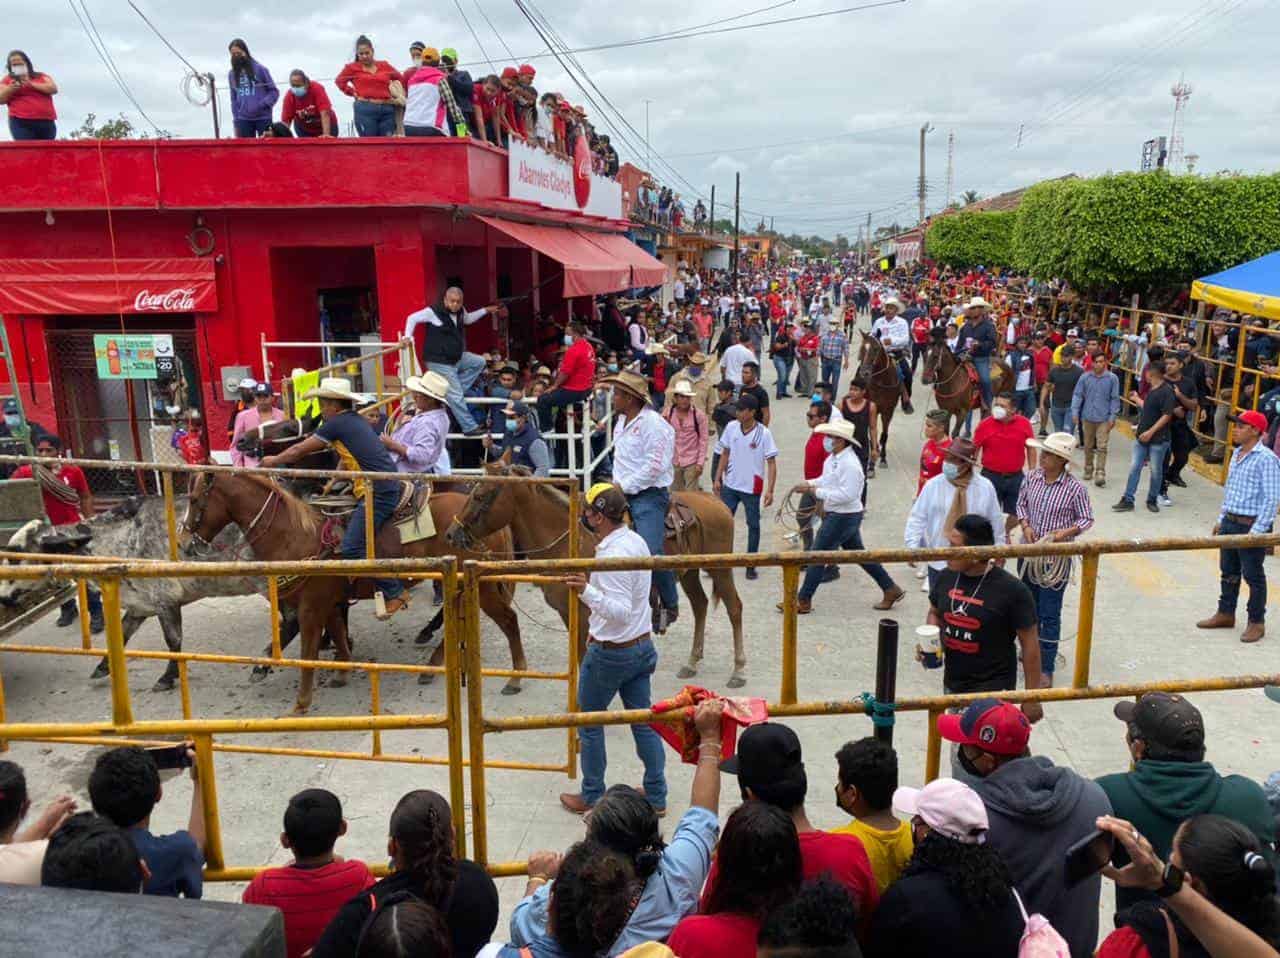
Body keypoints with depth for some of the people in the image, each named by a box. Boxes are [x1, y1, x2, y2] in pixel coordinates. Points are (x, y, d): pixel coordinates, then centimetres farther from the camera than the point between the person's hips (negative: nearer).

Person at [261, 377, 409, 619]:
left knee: (352, 548, -12)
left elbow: (298, 451, 3)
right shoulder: (355, 420, 19)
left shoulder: (337, 424, -6)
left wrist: (273, 461, 19)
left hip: (377, 494, -10)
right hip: (385, 488, 10)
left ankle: (394, 593, -7)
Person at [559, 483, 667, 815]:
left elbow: (620, 612, -31)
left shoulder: (612, 555, -26)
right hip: (642, 645, 8)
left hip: (610, 653, -8)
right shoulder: (637, 542, 3)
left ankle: (591, 797, 25)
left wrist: (587, 591, -43)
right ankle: (656, 797, 24)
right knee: (643, 722, 15)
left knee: (589, 723, 11)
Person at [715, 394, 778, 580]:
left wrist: (770, 491, -18)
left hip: (752, 488, -3)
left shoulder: (763, 433, -14)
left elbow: (771, 463, -12)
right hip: (730, 485, 3)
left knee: (753, 525, 7)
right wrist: (718, 478, 6)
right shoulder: (731, 427, -3)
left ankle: (751, 566, 19)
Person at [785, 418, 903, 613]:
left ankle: (803, 602, 10)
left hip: (843, 517, -10)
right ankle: (891, 589, 31)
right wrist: (808, 484, 2)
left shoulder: (849, 464, -26)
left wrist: (816, 491, -25)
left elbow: (846, 495, -29)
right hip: (836, 514, 10)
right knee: (858, 553, 20)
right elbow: (827, 479, 19)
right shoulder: (834, 457, 3)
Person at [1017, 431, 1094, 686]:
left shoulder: (1075, 488, -16)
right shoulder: (1033, 477, -4)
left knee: (1050, 614, 3)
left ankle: (1046, 668, 15)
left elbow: (1087, 519, -6)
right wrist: (1025, 525, -8)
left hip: (1056, 559, -5)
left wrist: (1065, 533, -22)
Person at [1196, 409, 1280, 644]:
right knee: (1228, 571, 17)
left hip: (1251, 525, -8)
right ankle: (1225, 614, 30)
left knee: (1253, 575, 4)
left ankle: (1256, 622, 16)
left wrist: (1258, 530, -20)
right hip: (1230, 522, 8)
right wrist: (1221, 519, 18)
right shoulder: (1237, 453, 10)